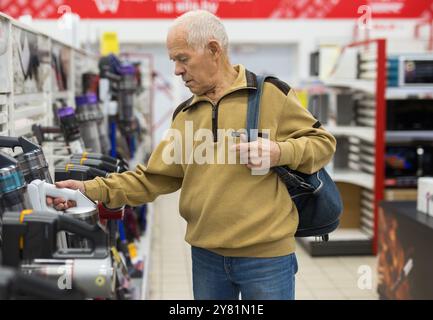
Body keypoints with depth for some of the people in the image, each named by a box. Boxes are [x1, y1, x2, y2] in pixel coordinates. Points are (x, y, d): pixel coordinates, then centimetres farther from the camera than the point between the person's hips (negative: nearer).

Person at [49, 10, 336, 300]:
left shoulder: (270, 93, -6)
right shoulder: (185, 115, 10)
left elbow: (323, 143, -1)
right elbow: (153, 178, 8)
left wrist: (280, 153, -19)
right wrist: (92, 190, -1)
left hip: (266, 256, -4)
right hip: (206, 256, 5)